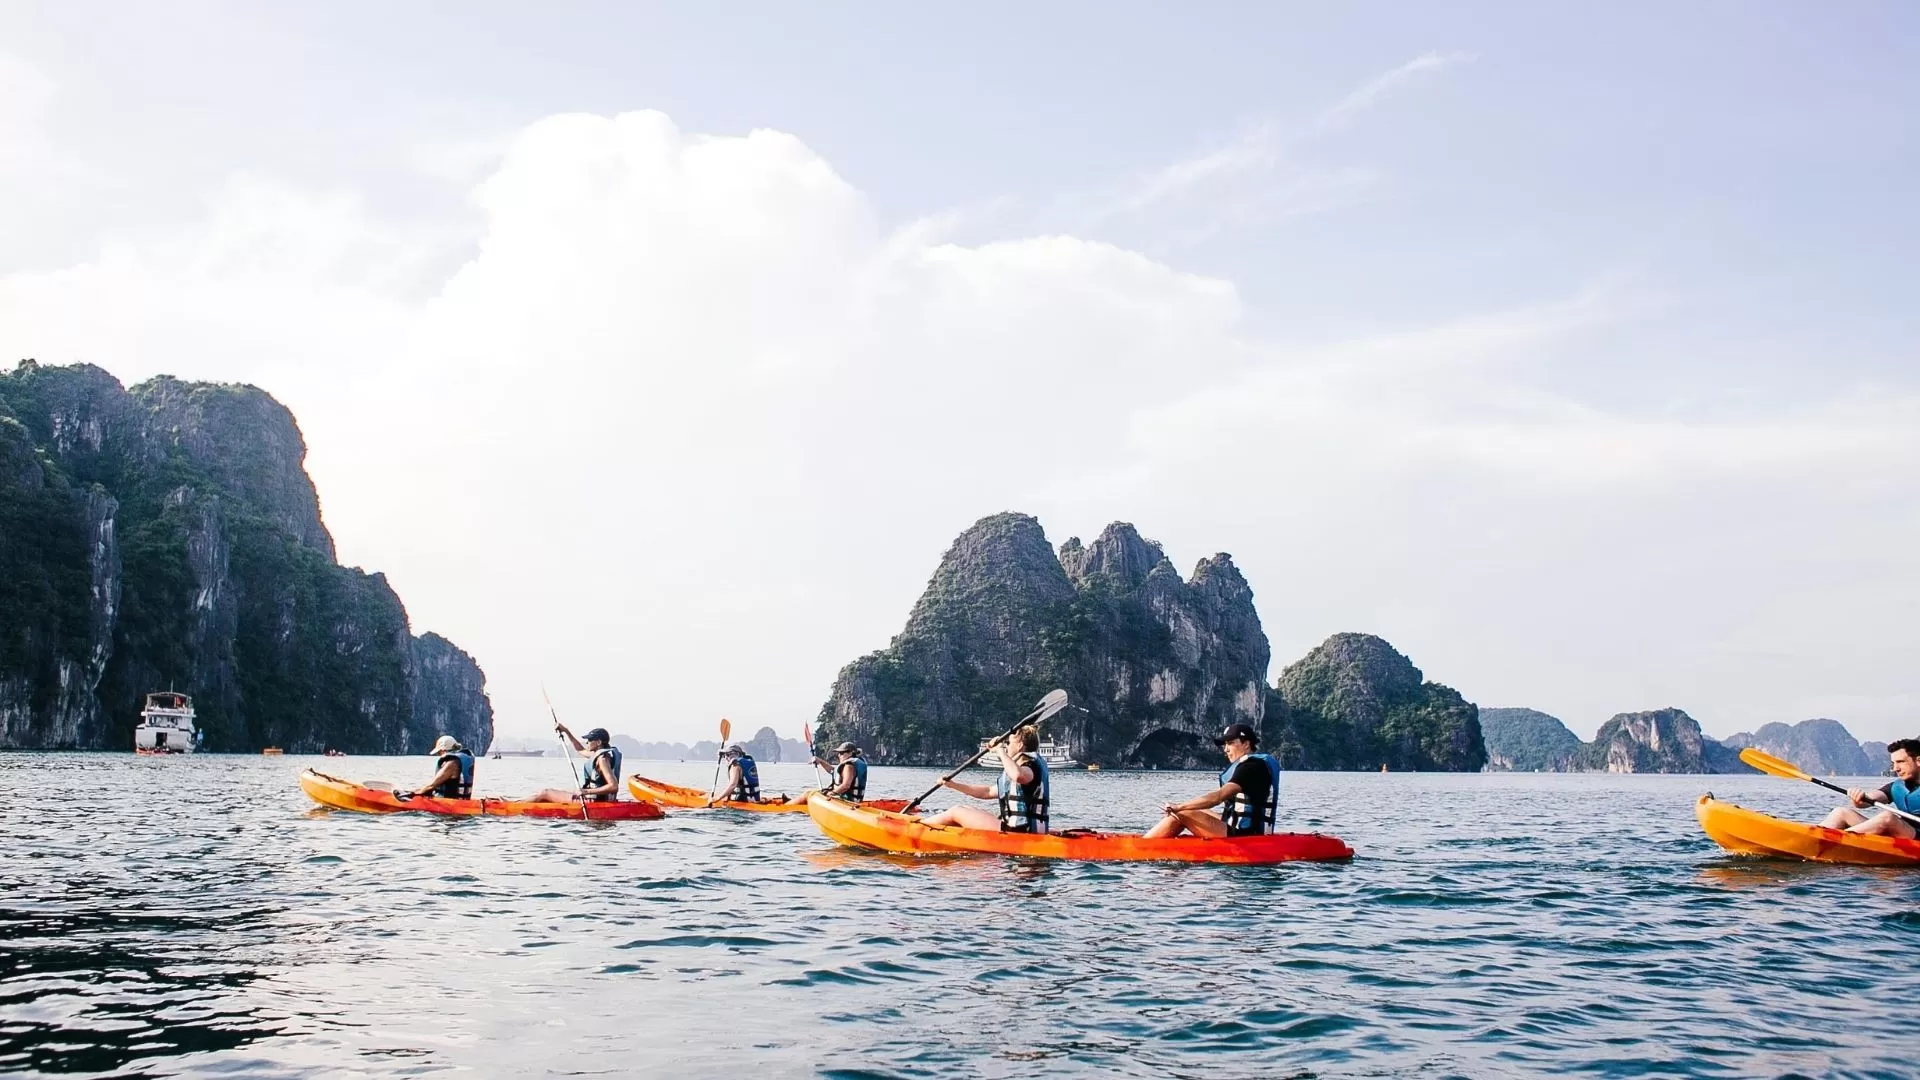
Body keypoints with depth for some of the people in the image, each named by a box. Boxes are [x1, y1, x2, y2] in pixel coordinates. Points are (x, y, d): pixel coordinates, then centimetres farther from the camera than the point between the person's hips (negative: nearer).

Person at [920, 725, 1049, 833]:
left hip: (1019, 832, -10)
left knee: (956, 812, 1)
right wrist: (953, 785, 22)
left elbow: (1018, 775, -38)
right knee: (966, 810, 22)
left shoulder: (1031, 766, -10)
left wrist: (1000, 751, -23)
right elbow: (988, 792, 26)